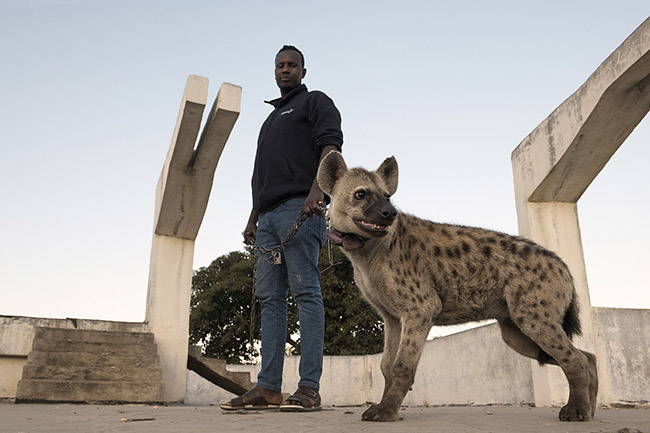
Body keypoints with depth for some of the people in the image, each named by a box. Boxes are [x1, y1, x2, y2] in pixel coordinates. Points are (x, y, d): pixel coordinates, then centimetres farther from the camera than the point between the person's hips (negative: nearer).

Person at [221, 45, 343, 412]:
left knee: (306, 292, -12)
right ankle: (269, 388, 1)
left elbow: (331, 145, -8)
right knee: (270, 297, 1)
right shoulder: (272, 117, 34)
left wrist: (316, 188, -24)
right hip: (269, 214, 8)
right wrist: (253, 217, 22)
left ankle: (310, 388, -13)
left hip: (299, 207, -8)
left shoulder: (315, 102, 11)